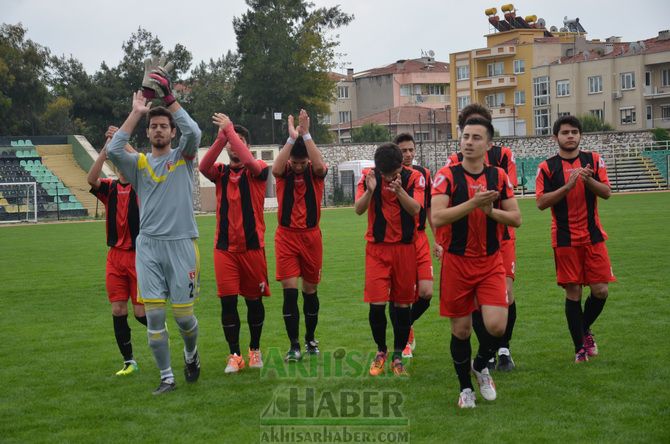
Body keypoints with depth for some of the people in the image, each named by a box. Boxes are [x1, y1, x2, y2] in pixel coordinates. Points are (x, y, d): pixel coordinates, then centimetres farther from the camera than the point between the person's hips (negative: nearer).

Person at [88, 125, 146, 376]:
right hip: (115, 256, 4)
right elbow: (91, 178, -14)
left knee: (141, 312, -3)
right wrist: (106, 148, -25)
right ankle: (129, 361, 13)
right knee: (118, 311, 2)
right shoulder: (109, 188, 7)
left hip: (140, 255, -3)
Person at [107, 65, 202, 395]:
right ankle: (166, 377, 8)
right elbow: (113, 149, -9)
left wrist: (169, 99, -15)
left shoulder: (182, 157, 6)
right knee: (153, 315, -3)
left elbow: (194, 132, -15)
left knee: (183, 315, 0)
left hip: (181, 244, -2)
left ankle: (191, 353, 32)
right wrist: (136, 112, -7)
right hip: (148, 245, 2)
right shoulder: (139, 163, 10)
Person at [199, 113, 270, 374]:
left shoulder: (257, 170, 0)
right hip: (225, 247, 2)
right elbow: (203, 166, -16)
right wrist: (221, 136, -24)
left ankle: (255, 350, 25)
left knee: (254, 300, 8)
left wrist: (229, 130, -19)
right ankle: (235, 355, 7)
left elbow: (248, 160, -24)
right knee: (227, 301, -3)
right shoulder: (220, 172, 6)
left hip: (252, 246, -1)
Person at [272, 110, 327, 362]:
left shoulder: (315, 172, -2)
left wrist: (306, 135, -29)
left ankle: (310, 339, 28)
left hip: (311, 235, 1)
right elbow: (275, 168, -26)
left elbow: (320, 165, -26)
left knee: (310, 290, 11)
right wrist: (292, 138, -31)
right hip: (286, 236, -1)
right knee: (289, 291, -8)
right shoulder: (284, 171, -2)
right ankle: (294, 345, -4)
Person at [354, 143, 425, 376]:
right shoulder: (369, 176, -4)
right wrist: (370, 191, -30)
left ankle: (398, 357, 18)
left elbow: (415, 209, -18)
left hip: (405, 248, 0)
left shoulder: (414, 177, -7)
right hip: (377, 248, 0)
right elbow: (358, 209, -12)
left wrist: (399, 190, -34)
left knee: (403, 304, 4)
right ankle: (380, 351, 16)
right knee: (376, 304, -6)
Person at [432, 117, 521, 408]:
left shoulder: (499, 176, 3)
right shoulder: (447, 176, -7)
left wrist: (490, 210, -15)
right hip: (457, 263, -2)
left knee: (496, 326, -10)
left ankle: (480, 366, 22)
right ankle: (465, 388, 26)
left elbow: (516, 218, 4)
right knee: (461, 329, 5)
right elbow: (437, 218, -18)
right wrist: (473, 203, -26)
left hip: (491, 263, 2)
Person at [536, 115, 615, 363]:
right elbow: (541, 202, -9)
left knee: (600, 290, -2)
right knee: (573, 293, -1)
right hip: (564, 239, -2)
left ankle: (585, 329, 26)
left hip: (593, 237, 2)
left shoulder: (593, 160, 6)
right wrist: (567, 186, -20)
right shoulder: (547, 167, 0)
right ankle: (580, 347, 11)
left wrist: (588, 180, -20)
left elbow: (607, 192, -2)